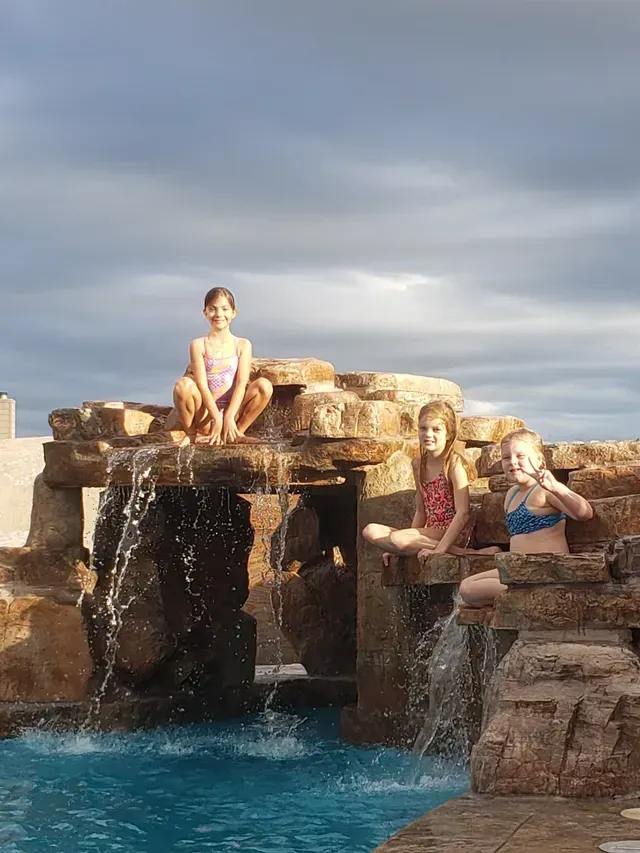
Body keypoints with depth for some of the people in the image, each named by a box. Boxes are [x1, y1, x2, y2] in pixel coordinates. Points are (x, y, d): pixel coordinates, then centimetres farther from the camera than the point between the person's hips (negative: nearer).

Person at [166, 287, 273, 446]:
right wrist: (217, 418, -20)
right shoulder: (198, 345, 0)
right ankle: (191, 434, -7)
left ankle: (236, 434, -3)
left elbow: (242, 383, -6)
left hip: (233, 410, 2)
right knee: (183, 384, -30)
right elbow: (202, 385, -9)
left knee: (264, 385, -21)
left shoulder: (242, 345, 4)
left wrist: (229, 417, -20)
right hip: (205, 415, -2)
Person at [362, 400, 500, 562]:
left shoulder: (453, 463, -11)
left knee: (396, 538, -30)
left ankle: (458, 551, -23)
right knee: (370, 531, -7)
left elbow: (462, 513, -18)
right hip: (431, 531, 7)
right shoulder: (418, 464, 12)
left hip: (452, 534, -7)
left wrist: (440, 548, -26)